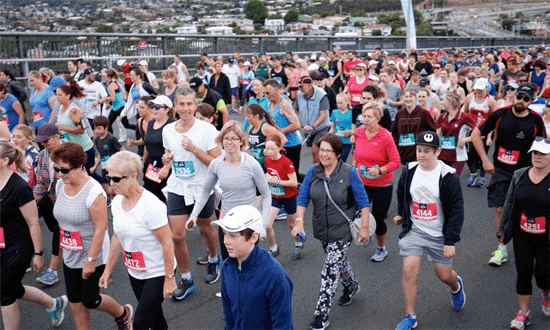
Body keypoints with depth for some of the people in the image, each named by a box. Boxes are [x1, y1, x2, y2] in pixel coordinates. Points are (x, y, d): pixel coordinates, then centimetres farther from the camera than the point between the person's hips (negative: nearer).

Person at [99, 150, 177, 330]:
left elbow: (167, 243, -22)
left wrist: (169, 278, -20)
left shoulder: (151, 206, -25)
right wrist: (108, 269, 14)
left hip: (158, 273, -7)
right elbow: (117, 237, 11)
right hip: (135, 273, 7)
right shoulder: (117, 201, -1)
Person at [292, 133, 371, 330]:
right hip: (322, 230, 5)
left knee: (330, 271, -8)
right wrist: (299, 221, -8)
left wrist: (365, 227, -8)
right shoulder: (313, 172, -3)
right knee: (339, 261, 24)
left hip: (343, 231, -5)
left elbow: (363, 202, -6)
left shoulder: (349, 173, -12)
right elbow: (302, 197, 3)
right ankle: (352, 286, 53)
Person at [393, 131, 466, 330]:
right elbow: (401, 192, 20)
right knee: (409, 270, -9)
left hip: (439, 234, -2)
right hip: (413, 230, 2)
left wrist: (450, 241, -16)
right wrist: (401, 213, 26)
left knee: (444, 275, 9)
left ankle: (456, 286, 49)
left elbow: (457, 211, -13)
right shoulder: (409, 171, -3)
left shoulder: (448, 176, -15)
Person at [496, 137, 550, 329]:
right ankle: (524, 313, 20)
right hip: (522, 236, 3)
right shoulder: (519, 176, 0)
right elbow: (509, 203, 10)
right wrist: (502, 228, 14)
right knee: (523, 273, 6)